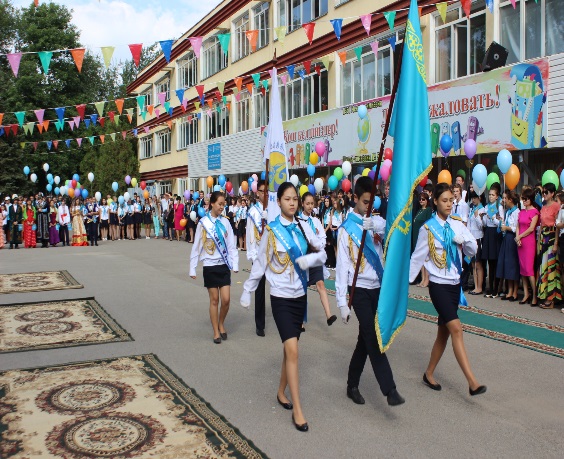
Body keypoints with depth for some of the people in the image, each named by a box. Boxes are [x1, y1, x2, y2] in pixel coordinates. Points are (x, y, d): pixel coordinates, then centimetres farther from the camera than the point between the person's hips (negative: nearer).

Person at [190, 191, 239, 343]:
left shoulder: (225, 222, 1)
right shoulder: (203, 223, -5)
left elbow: (231, 245, 3)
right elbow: (196, 247, -1)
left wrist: (235, 265, -5)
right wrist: (192, 268, -2)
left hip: (224, 265, 2)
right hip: (210, 266, -2)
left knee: (226, 299, -1)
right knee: (214, 300, 5)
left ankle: (221, 324, 25)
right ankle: (216, 332, 17)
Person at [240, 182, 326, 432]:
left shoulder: (303, 228, 2)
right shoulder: (271, 231, -8)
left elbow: (322, 253, 4)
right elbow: (260, 264, -2)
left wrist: (311, 258, -17)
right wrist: (247, 290, 2)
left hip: (300, 295, 4)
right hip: (281, 297, -4)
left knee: (290, 348, 14)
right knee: (292, 350, -12)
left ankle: (282, 392, 33)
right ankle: (297, 409, -5)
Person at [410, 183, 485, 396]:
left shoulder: (458, 224, 5)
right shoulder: (428, 228, -7)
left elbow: (473, 250, 6)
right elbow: (417, 258, -4)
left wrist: (464, 240, -14)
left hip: (455, 284, 5)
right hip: (438, 285, -5)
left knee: (444, 332, 11)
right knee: (456, 328, -15)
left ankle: (429, 374, 26)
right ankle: (472, 382, -16)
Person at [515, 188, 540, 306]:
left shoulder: (534, 211, -5)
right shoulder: (521, 211, 15)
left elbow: (531, 228, -11)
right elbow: (518, 226, 12)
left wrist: (519, 237, -6)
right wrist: (517, 238, -4)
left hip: (529, 242, -7)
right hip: (520, 242, 7)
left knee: (529, 269, -10)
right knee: (522, 268, 6)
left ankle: (534, 296, -5)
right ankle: (526, 294, 12)